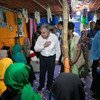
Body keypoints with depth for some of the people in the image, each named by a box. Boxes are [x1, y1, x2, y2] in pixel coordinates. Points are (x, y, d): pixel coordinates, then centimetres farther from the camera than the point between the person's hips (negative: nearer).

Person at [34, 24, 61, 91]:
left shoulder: (54, 37, -16)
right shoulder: (40, 37, -12)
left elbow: (58, 49, -7)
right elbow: (36, 49, -10)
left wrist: (57, 59, -2)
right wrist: (44, 46, -24)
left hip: (51, 57, -1)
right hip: (43, 57, 1)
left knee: (51, 73, 15)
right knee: (42, 72, 16)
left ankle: (49, 86, 36)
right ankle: (41, 85, 39)